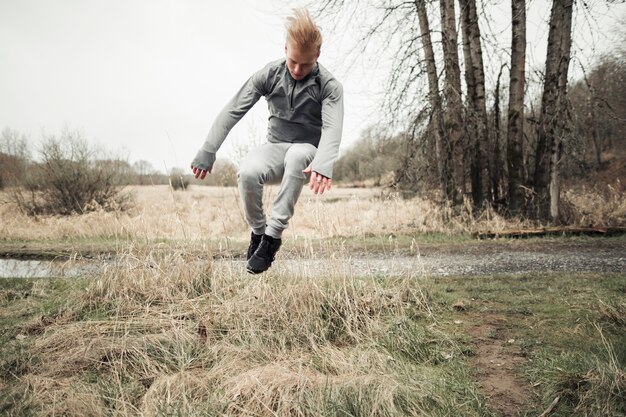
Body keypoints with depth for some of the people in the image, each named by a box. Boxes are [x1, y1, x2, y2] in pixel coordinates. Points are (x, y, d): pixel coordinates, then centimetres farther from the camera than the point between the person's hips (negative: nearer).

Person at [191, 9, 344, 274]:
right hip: (275, 148, 2)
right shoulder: (269, 75, -5)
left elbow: (332, 128, -29)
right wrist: (207, 153, -15)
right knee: (247, 172, -33)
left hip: (308, 152, -2)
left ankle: (273, 234, -30)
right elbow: (233, 111, -7)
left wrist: (323, 165, -50)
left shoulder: (329, 86, -12)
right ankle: (257, 231, -6)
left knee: (298, 154, -40)